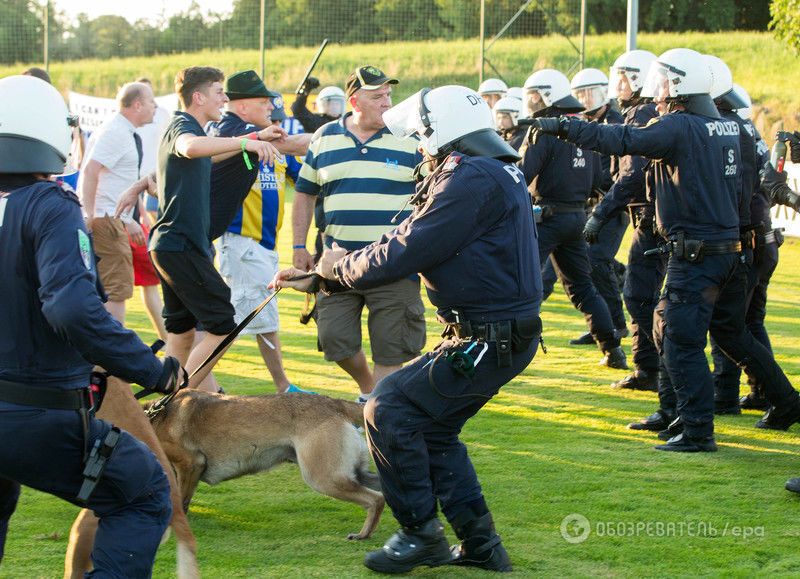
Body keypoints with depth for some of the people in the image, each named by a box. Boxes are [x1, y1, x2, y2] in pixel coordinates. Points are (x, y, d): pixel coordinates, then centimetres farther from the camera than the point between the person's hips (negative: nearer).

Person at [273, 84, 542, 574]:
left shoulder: (472, 179, -19)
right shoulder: (493, 173, 17)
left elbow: (401, 255, -21)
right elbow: (412, 241, 20)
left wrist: (337, 266, -1)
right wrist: (317, 280, 19)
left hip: (490, 339, -10)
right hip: (498, 334, 10)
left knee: (388, 410, -7)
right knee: (433, 426, 18)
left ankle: (421, 535, 2)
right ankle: (481, 545, 20)